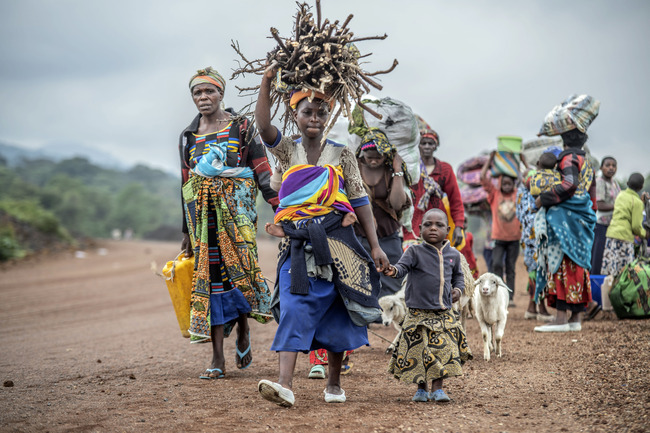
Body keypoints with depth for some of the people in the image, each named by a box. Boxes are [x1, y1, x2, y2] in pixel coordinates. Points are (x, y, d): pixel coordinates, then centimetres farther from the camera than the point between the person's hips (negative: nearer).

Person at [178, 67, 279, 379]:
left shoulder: (242, 127, 5)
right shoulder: (188, 136, 15)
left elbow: (262, 171, 2)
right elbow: (186, 184, 17)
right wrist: (187, 230, 15)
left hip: (236, 205, -3)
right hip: (203, 212, 3)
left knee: (240, 267, -15)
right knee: (209, 275, -2)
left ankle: (243, 329, 15)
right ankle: (218, 359, -1)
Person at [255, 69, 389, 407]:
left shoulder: (341, 155, 7)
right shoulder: (288, 151, 8)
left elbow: (360, 201, 7)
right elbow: (263, 126, -11)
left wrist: (375, 245, 2)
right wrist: (267, 79, -13)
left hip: (334, 241, 1)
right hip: (297, 243, 0)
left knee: (335, 311, 4)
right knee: (293, 309, -12)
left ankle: (334, 383, 19)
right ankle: (285, 385, -20)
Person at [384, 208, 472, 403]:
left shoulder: (453, 255, 9)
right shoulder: (415, 252, -3)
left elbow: (457, 275, 25)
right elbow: (403, 266, -18)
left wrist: (458, 288, 5)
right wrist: (393, 270, -41)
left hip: (444, 314, 3)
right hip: (418, 313, -3)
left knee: (443, 350, -2)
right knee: (419, 350, -2)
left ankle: (437, 389, 11)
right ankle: (421, 388, 17)